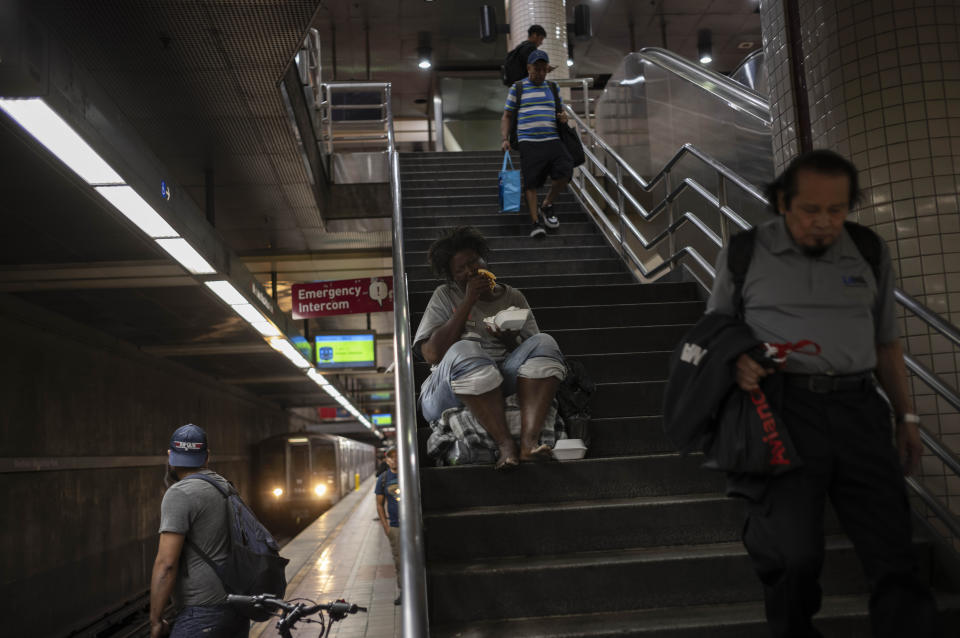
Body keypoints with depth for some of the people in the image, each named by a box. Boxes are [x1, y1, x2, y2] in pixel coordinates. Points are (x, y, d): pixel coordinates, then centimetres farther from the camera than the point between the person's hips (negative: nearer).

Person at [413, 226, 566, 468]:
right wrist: (468, 302, -6)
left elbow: (537, 356, 11)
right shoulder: (445, 296, 11)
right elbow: (432, 354, -6)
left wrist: (511, 341, -12)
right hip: (449, 389, -2)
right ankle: (505, 444, -38)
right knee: (464, 351, -33)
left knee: (544, 343, -21)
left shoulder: (513, 297, 17)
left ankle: (529, 440, -38)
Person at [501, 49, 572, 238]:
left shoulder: (552, 88, 19)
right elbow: (507, 117, 11)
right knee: (530, 182, -8)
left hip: (552, 141, 3)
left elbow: (561, 111, 29)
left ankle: (547, 206, 7)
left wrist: (563, 118, 4)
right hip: (528, 142, -3)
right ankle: (535, 222, -4)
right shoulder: (517, 88, 9)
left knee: (565, 171, -14)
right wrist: (505, 139, -3)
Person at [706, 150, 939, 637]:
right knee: (793, 555, -13)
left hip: (858, 407, 3)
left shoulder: (870, 252, 15)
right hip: (783, 405, -3)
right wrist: (735, 362, -8)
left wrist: (907, 416, 19)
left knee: (892, 554, -2)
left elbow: (885, 342, 22)